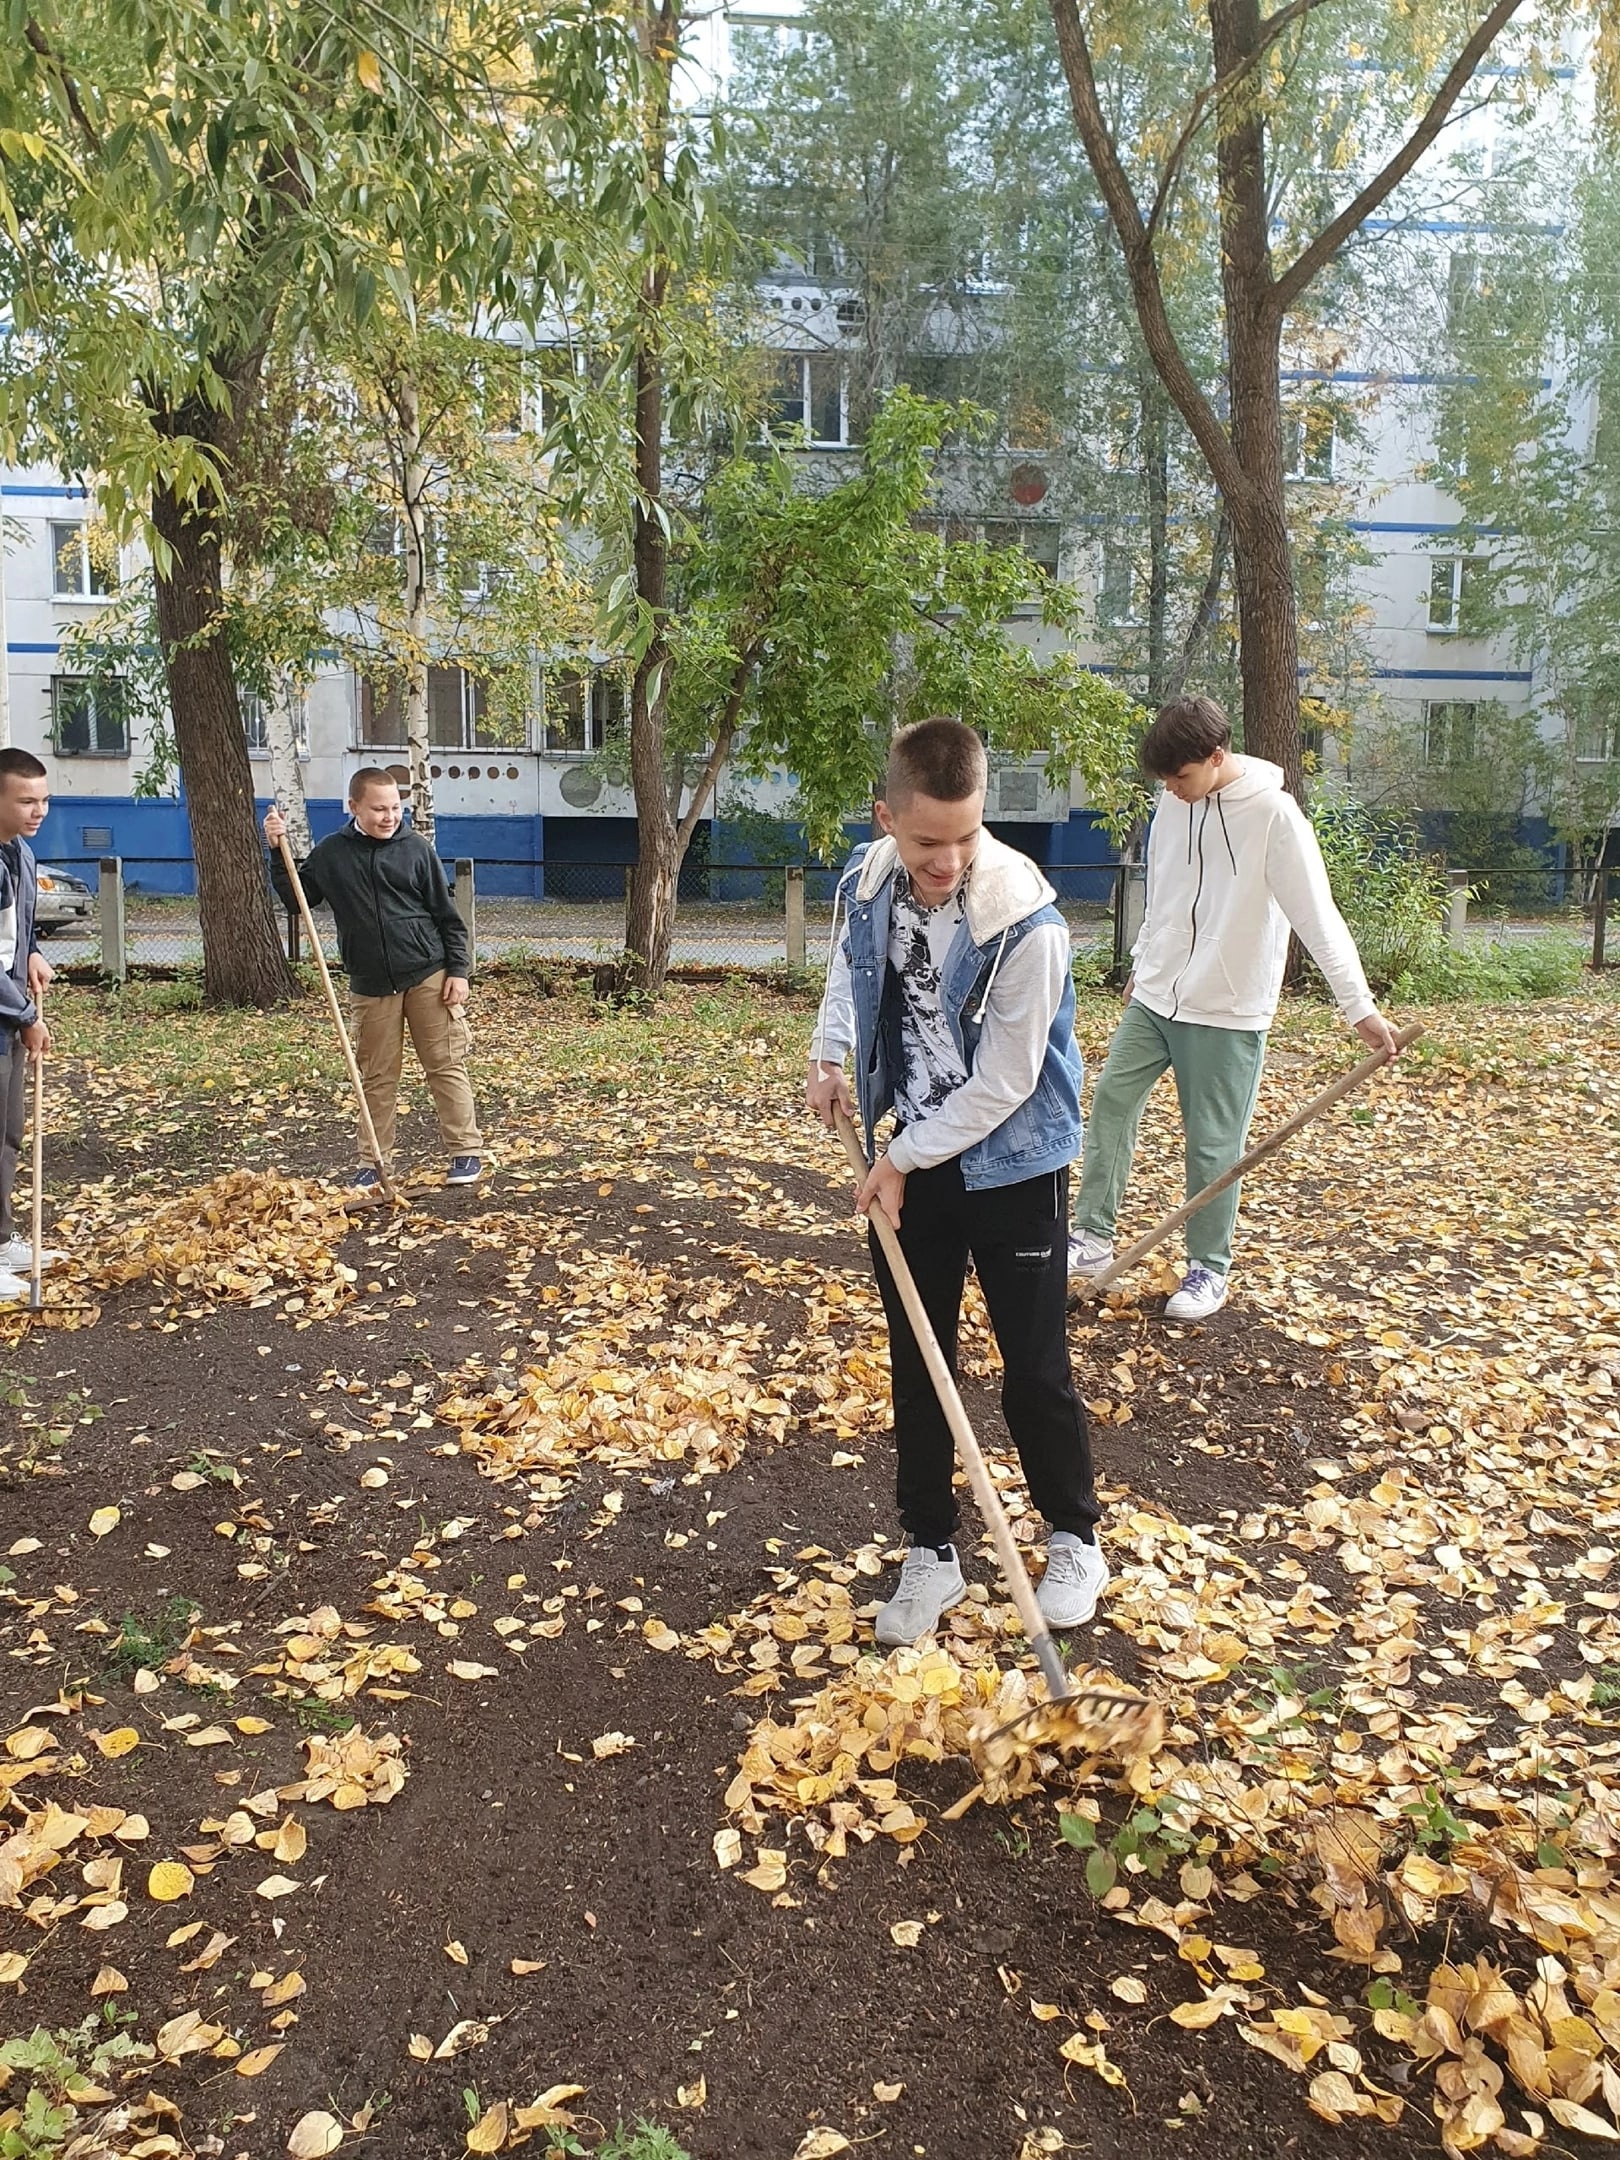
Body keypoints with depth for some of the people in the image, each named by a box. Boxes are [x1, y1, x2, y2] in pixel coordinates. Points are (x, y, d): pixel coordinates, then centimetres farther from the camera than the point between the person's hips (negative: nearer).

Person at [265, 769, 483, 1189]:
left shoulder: (416, 848, 0)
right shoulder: (330, 854, 4)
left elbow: (447, 915, 2)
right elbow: (296, 898, 15)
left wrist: (457, 970, -4)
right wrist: (278, 853, 3)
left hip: (428, 977, -2)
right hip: (371, 986, 2)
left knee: (446, 1066, 1)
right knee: (377, 1078, 8)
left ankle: (467, 1152, 9)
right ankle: (374, 1161, 17)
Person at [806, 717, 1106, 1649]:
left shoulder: (1026, 922, -27)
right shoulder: (866, 881, -9)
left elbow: (1001, 1085, -21)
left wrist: (902, 1162, -13)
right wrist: (829, 1055, 3)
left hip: (1013, 1164, -5)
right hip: (911, 1157, 5)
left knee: (1036, 1370, 6)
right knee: (916, 1364, 11)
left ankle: (1077, 1538, 30)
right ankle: (933, 1553, 27)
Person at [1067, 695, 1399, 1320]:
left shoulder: (1273, 814, -18)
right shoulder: (1174, 805, 1)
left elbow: (1319, 917, -21)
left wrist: (1360, 1007, -26)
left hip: (1226, 1011, -6)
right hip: (1153, 998, 6)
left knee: (1213, 1145, 1)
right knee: (1111, 1101, 6)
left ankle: (1209, 1267, 18)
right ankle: (1093, 1237, 18)